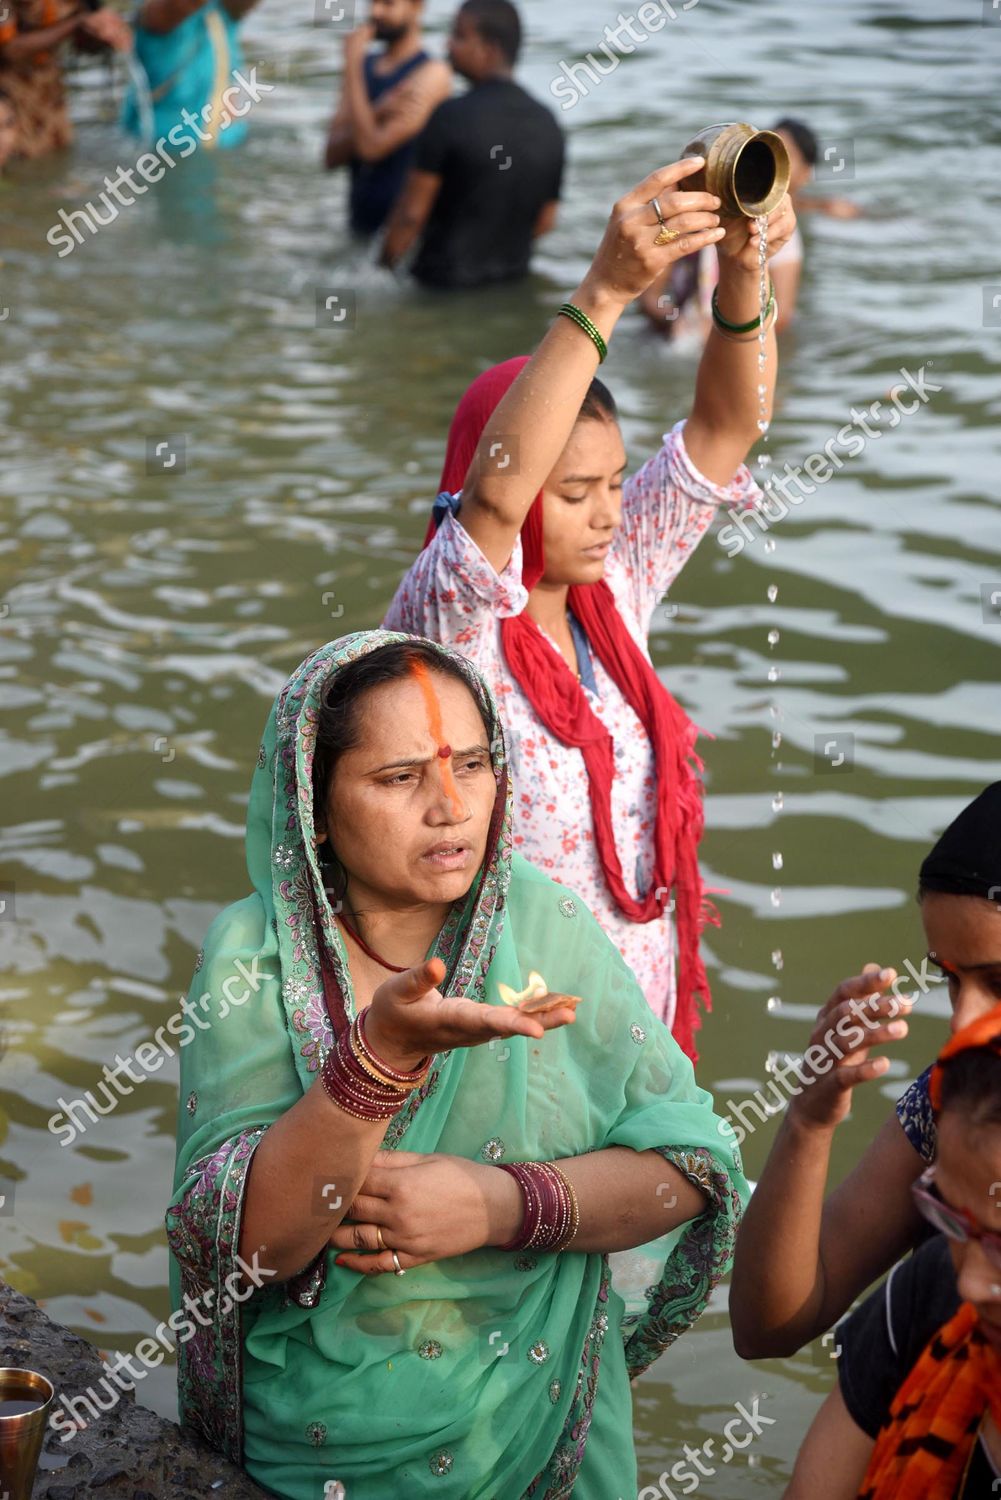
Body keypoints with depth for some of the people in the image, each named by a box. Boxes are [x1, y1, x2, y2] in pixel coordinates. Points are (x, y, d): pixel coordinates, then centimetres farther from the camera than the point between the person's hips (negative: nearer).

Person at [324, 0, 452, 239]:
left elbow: (372, 147, -19)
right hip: (361, 225, 6)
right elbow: (333, 155, 4)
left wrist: (352, 64, -14)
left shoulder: (432, 73, -11)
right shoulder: (364, 65, 9)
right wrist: (377, 115, -15)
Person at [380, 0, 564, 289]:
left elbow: (411, 214, -14)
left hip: (444, 284, -7)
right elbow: (545, 221, 11)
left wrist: (384, 265, 0)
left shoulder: (451, 116, -16)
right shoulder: (548, 124, 3)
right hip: (513, 283, 7)